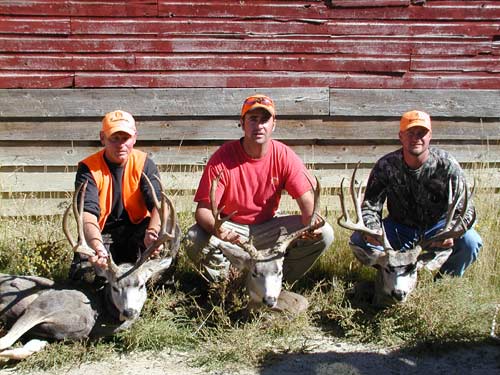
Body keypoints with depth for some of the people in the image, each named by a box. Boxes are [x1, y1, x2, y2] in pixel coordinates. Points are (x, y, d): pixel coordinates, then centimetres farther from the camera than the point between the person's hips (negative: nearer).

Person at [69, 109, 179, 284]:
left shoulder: (144, 163, -7)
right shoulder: (89, 168, -13)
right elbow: (88, 213, -27)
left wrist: (153, 233, -44)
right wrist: (97, 246, -49)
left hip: (136, 229, 1)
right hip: (101, 234, -1)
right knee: (82, 275, -24)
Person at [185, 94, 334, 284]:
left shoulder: (284, 156, -9)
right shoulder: (223, 158, -16)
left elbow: (307, 199, -10)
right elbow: (203, 209, -20)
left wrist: (312, 222, -35)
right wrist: (217, 229, -44)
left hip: (268, 228, 3)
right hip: (231, 227, -2)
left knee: (324, 234, -17)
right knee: (195, 240, -33)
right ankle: (222, 283, -1)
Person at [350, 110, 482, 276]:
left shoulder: (446, 164, -16)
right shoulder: (386, 166, -13)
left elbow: (464, 208, -18)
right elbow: (370, 205, -13)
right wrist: (372, 230, -36)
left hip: (436, 228, -1)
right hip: (399, 228, 1)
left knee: (470, 241, -29)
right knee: (359, 239, -22)